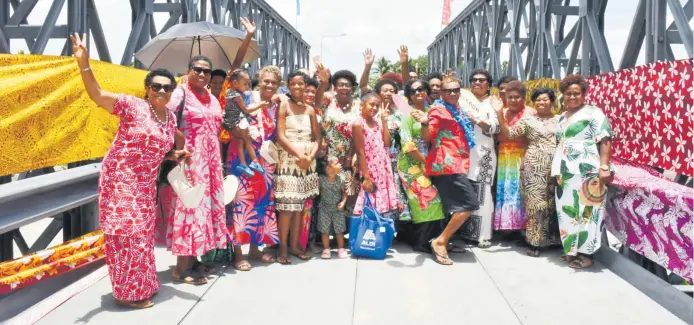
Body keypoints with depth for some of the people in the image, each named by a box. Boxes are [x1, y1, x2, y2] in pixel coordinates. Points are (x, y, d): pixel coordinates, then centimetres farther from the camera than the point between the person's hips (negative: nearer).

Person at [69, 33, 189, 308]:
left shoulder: (170, 118, 8)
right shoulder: (133, 106, -12)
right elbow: (96, 94, -23)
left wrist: (174, 155, 0)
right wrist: (83, 63, -34)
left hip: (145, 183, 7)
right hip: (120, 179, -7)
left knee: (142, 232, 15)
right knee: (127, 232, -2)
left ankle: (140, 285, 30)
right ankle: (127, 291, 10)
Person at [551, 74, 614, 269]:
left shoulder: (593, 113, -1)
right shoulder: (562, 118, 20)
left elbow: (604, 141, -9)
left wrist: (604, 167, -18)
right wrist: (557, 169, 17)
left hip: (587, 171, -7)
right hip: (566, 172, 7)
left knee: (587, 210, -5)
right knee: (568, 211, 10)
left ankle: (587, 254, 1)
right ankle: (572, 249, 20)